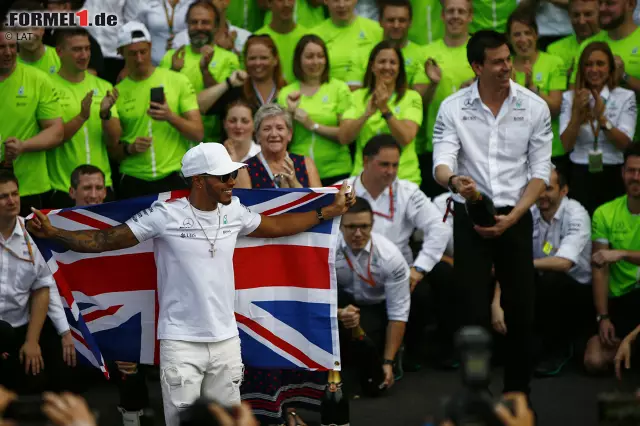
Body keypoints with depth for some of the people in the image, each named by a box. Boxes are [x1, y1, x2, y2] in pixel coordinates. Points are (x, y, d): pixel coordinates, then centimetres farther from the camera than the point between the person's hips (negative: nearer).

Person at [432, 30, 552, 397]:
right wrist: (454, 181, -39)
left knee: (521, 306, 3)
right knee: (474, 308, -2)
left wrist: (511, 218, -12)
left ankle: (518, 388, 15)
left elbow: (540, 171, -2)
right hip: (470, 217, -1)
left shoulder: (535, 107, -3)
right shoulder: (453, 108, -5)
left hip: (516, 218, 1)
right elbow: (441, 163, -14)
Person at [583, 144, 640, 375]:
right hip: (619, 301, 3)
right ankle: (621, 343, 15)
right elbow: (600, 270, -1)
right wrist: (603, 318, -9)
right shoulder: (605, 214, 1)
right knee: (595, 361, -17)